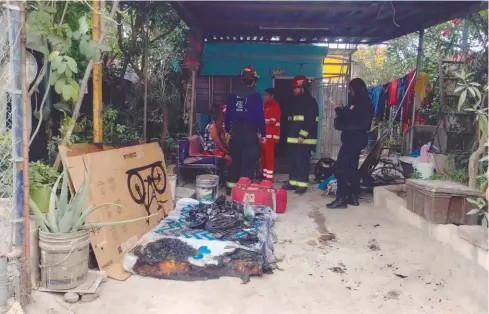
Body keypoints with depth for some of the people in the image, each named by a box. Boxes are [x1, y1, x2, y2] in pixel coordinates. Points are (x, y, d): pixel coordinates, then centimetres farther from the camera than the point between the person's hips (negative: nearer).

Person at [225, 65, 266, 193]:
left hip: (236, 131, 5)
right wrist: (263, 134, -4)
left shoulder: (233, 94, 5)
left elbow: (228, 113, 8)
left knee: (235, 159, 14)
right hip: (250, 131, -5)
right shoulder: (255, 94, -8)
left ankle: (231, 185, 20)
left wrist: (227, 130, 16)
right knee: (249, 161, 1)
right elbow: (260, 115, -10)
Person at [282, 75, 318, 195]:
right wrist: (290, 134, 19)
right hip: (294, 137, 9)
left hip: (304, 138, -9)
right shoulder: (296, 101, 20)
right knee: (293, 161, 10)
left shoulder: (311, 101, -8)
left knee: (302, 161, -8)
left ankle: (303, 184, -2)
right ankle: (293, 182, 17)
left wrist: (303, 135, -22)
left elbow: (310, 121, -17)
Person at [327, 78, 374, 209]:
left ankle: (341, 199, -10)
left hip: (353, 138, -11)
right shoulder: (366, 103, 14)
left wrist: (337, 109, -6)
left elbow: (349, 118, -21)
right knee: (352, 167, 15)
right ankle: (353, 197, 20)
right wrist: (341, 111, 5)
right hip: (358, 138, 11)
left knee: (340, 167, -10)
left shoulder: (359, 103, -16)